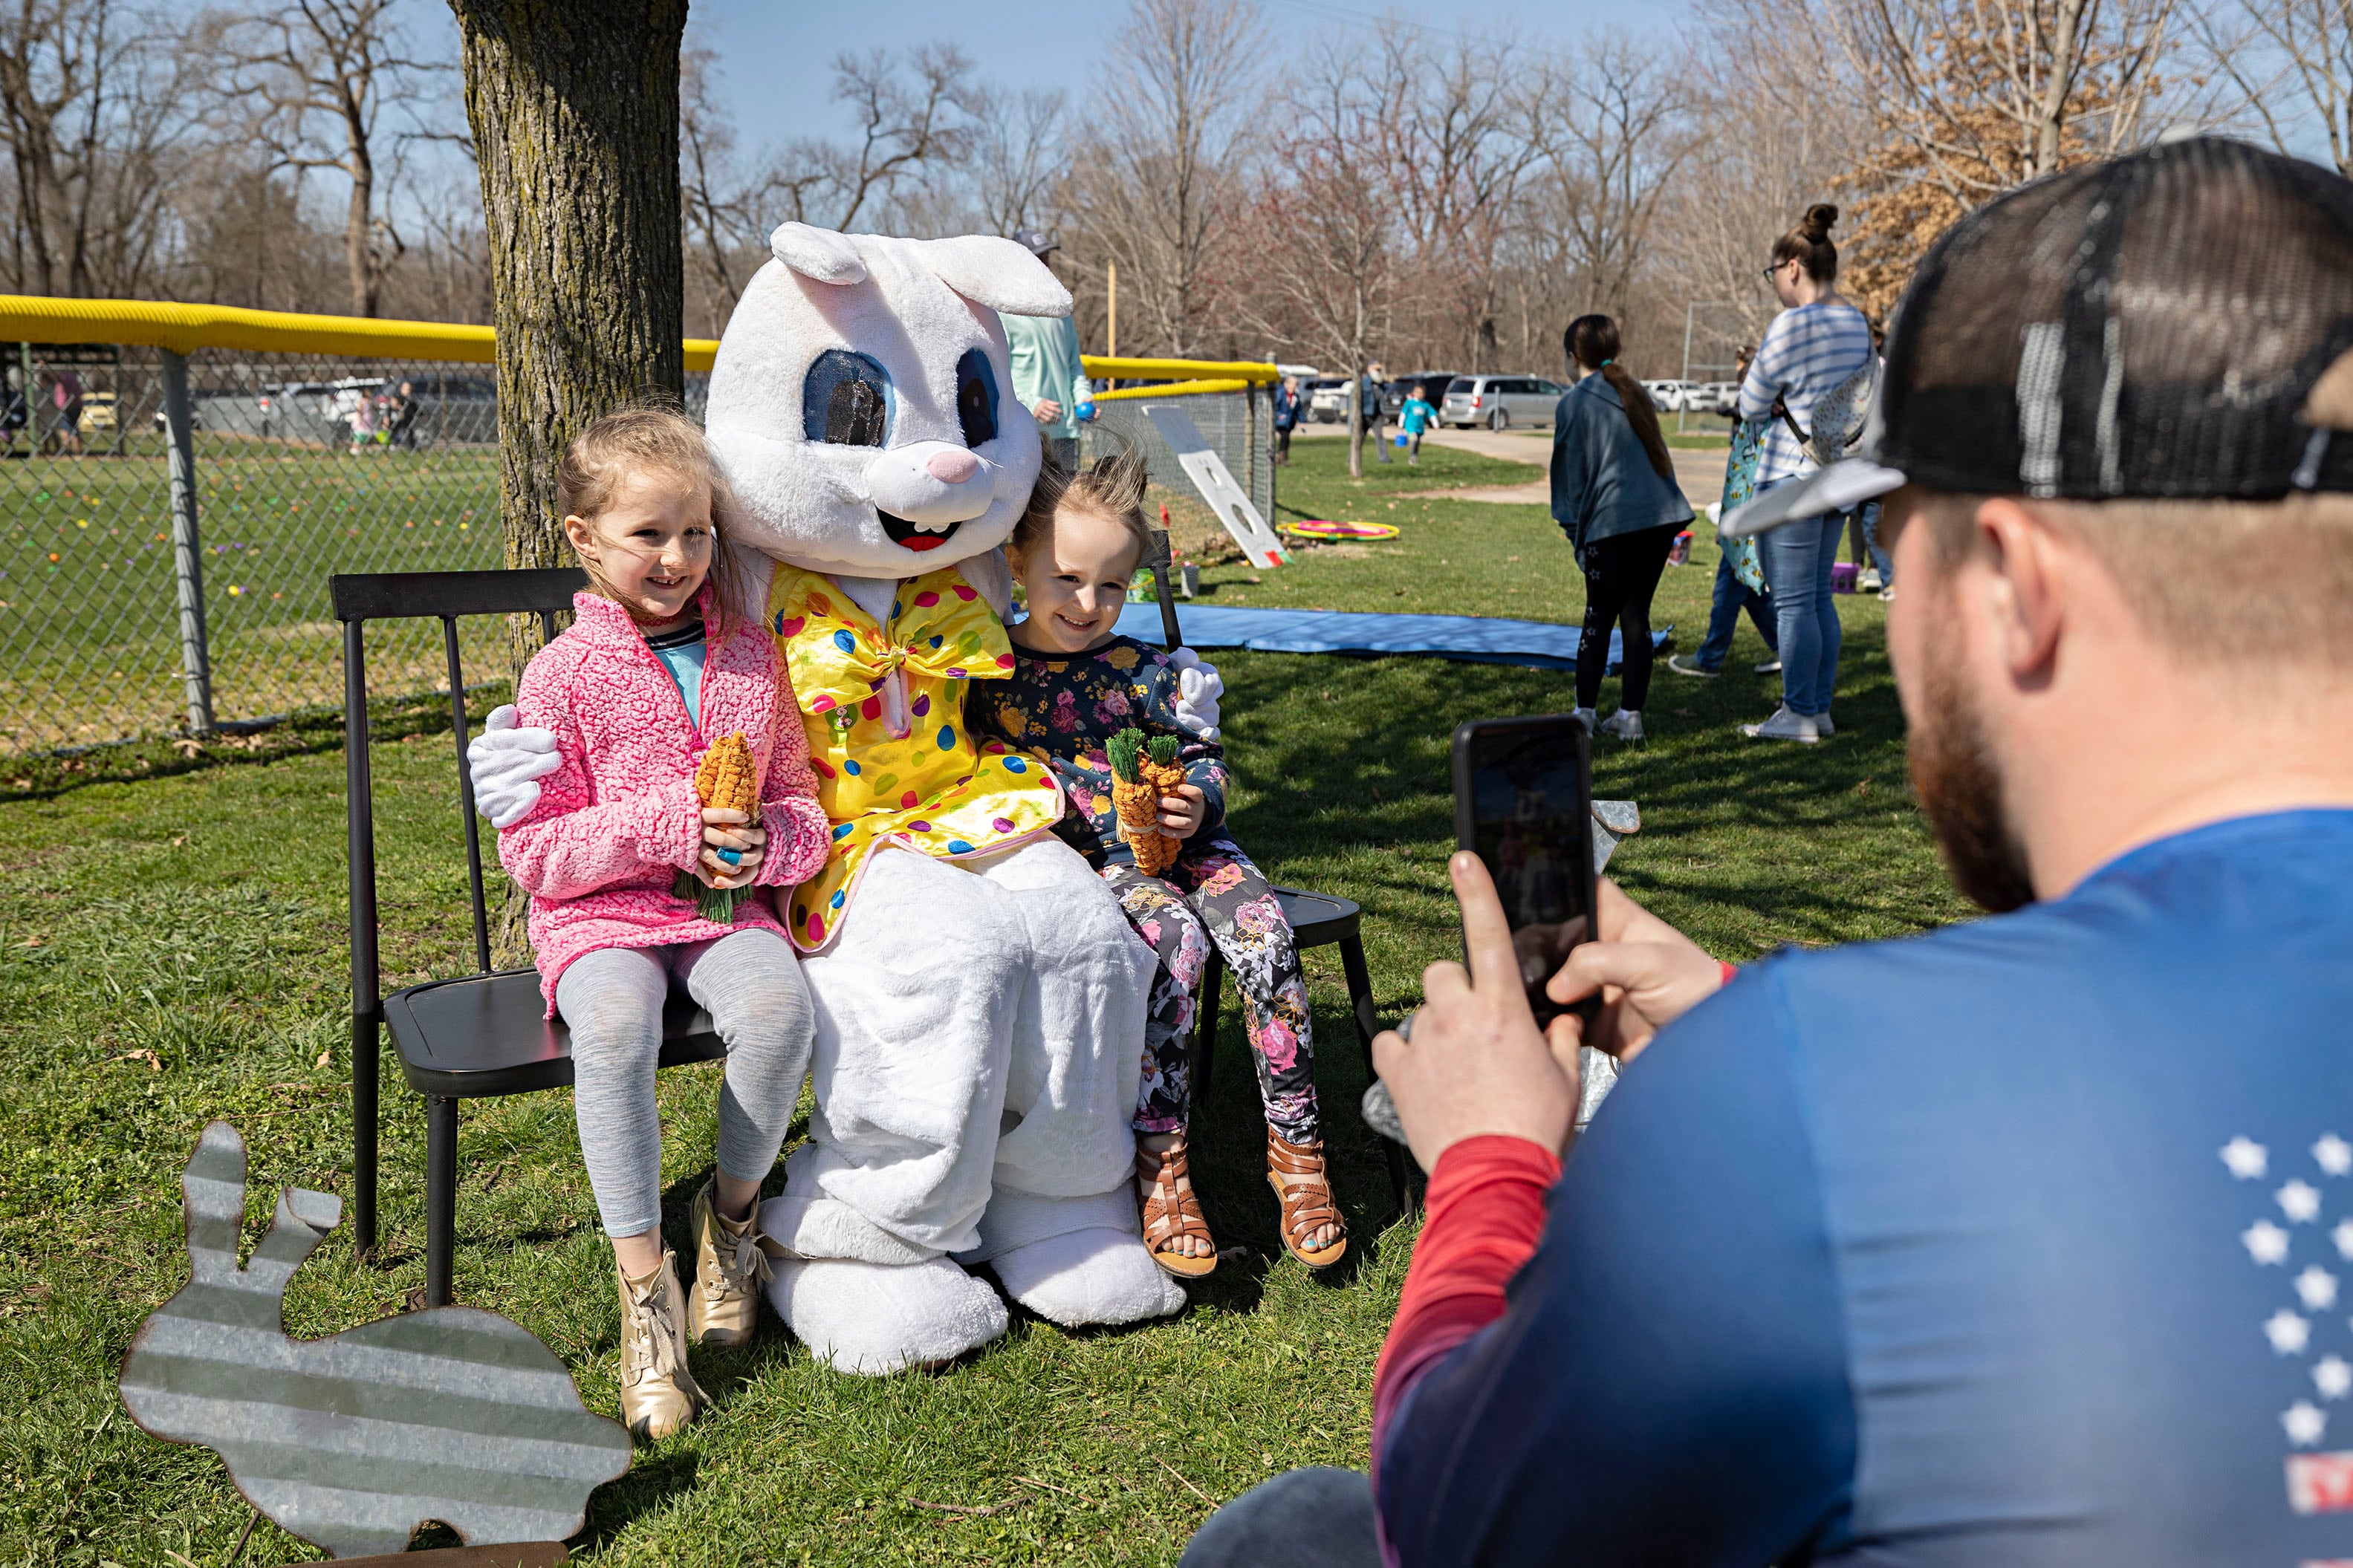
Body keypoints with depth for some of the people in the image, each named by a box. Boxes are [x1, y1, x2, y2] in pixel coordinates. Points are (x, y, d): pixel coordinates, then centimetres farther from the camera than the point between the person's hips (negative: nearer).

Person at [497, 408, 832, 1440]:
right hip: (598, 919, -2)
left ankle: (732, 1211, -2)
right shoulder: (565, 672, -4)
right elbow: (532, 849, -4)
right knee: (614, 1029, -35)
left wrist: (773, 843, -10)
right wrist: (665, 826, -17)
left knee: (777, 1005, -31)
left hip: (723, 908, 2)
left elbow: (799, 793, 14)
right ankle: (645, 1290, -21)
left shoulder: (751, 653, 7)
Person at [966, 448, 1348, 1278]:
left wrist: (1197, 798, -10)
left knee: (1264, 939, -23)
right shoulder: (990, 675, 3)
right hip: (1091, 859, -3)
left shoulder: (1142, 670, 6)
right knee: (1174, 938, -32)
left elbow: (1204, 754, 11)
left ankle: (1295, 1144, -9)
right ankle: (1157, 1158, -23)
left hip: (1180, 839, 3)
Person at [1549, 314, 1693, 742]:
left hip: (1613, 521, -6)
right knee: (1635, 616, 9)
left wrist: (1573, 530, 9)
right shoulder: (1635, 392, 18)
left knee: (1599, 618, 3)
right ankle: (1630, 715, 10)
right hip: (1662, 514, 6)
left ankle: (1584, 714, 8)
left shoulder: (1574, 403, -1)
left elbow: (1570, 471, 0)